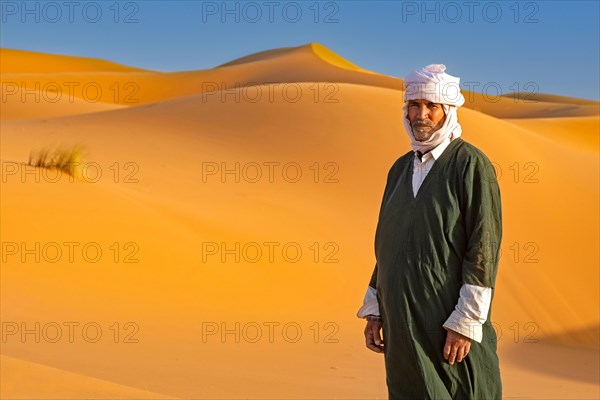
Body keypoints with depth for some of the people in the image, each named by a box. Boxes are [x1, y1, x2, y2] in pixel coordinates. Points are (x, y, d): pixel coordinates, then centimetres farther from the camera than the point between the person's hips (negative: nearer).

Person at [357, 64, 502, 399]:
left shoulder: (470, 163, -8)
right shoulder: (401, 168, 14)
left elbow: (484, 247, -14)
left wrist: (466, 322, -18)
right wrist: (374, 311, 13)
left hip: (451, 328, -6)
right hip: (403, 326, 6)